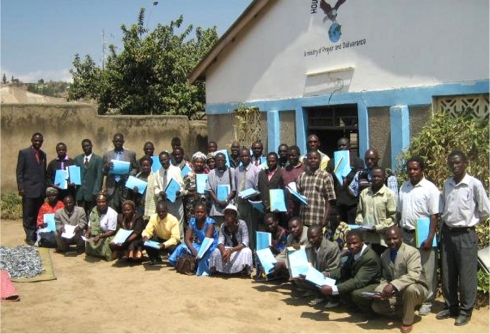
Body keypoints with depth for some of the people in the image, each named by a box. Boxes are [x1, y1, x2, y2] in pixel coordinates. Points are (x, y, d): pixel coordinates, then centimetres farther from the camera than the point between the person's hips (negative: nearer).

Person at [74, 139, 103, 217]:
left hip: (92, 192, -3)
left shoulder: (98, 159, 0)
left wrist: (95, 192, -13)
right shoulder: (77, 158, 13)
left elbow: (99, 177, -5)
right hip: (80, 192, 3)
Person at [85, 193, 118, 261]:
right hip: (97, 235, 6)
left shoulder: (112, 213, -17)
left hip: (108, 236, -6)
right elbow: (90, 226, 5)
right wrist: (87, 234, -17)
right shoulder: (94, 211, 0)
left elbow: (112, 231, -19)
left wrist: (100, 236, -32)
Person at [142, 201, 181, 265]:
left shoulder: (173, 220, -24)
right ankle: (156, 259, 2)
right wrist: (145, 237, -39)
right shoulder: (153, 217, -13)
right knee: (146, 241, -25)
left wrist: (164, 245, -44)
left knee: (174, 248, -38)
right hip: (159, 240, 3)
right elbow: (147, 231, -14)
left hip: (171, 242, -3)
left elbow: (175, 238, -28)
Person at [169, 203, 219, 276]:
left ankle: (204, 271, -21)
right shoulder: (192, 221, -6)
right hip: (199, 244, 6)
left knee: (204, 255, -37)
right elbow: (187, 239, -10)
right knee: (182, 247, -13)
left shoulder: (210, 222, -21)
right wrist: (193, 250, -29)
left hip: (211, 246, -6)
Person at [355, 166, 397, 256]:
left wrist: (378, 228, -14)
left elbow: (393, 217, -7)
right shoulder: (364, 193, 12)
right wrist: (360, 224, 1)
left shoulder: (389, 194, -4)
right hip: (366, 238, 4)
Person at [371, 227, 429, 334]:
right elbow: (385, 277, 9)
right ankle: (406, 309, 12)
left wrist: (393, 285, -41)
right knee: (376, 306, -11)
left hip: (415, 289, -6)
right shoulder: (384, 255, 4)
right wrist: (381, 290, -14)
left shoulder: (412, 252, -18)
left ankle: (407, 321, -15)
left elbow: (414, 275, -31)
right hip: (395, 293, 6)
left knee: (410, 289, -40)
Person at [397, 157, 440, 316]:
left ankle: (426, 301, 14)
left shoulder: (430, 188, -9)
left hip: (423, 235, -5)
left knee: (426, 270, 3)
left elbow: (434, 215, -11)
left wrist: (430, 237, -16)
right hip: (405, 234, 5)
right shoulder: (404, 187, 9)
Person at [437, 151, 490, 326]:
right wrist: (446, 221, 8)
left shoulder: (474, 184, -11)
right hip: (447, 233, 5)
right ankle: (451, 307, 26)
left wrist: (470, 222, 4)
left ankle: (465, 311, 15)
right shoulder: (446, 184, 6)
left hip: (466, 234, -5)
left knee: (466, 275, 3)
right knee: (447, 274, 12)